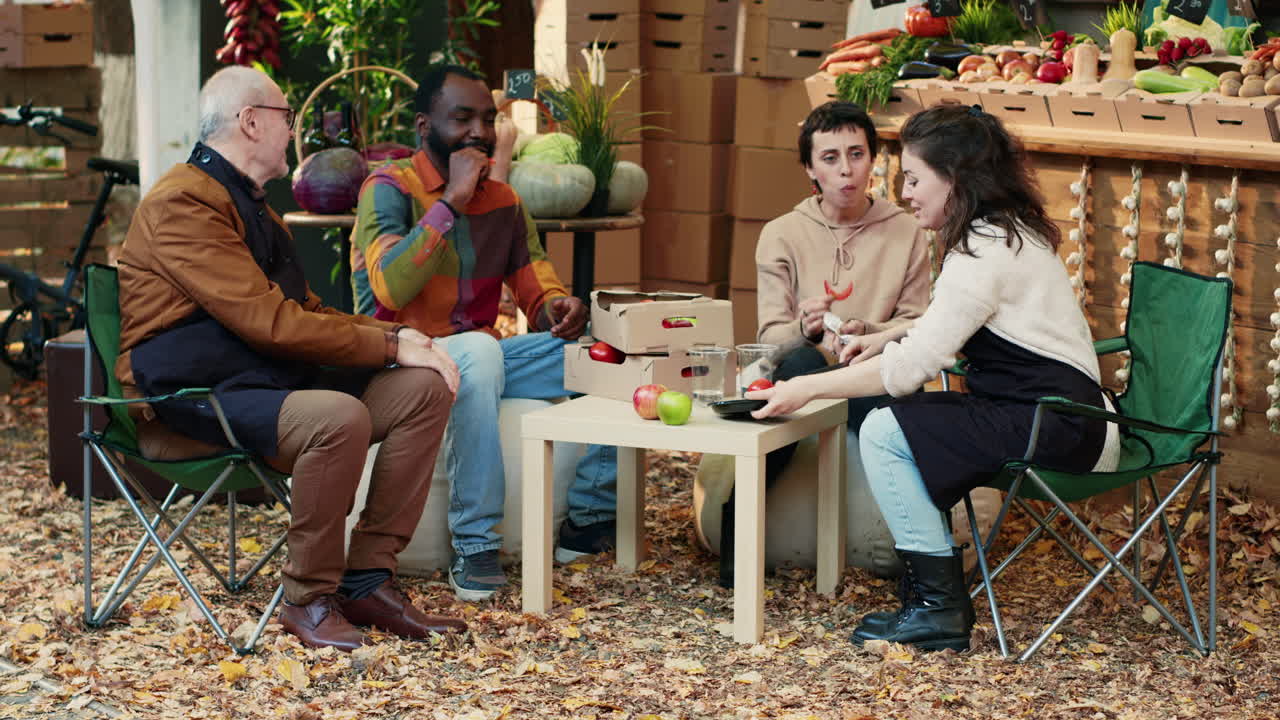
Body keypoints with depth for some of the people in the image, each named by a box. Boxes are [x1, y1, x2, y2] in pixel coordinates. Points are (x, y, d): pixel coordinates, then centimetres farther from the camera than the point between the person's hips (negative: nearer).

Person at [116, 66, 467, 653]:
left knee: (423, 389, -6)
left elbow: (306, 310, 24)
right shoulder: (181, 203, -14)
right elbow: (269, 321, -22)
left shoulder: (251, 207, 20)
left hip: (271, 381, 10)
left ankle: (367, 579, -6)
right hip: (189, 402, -10)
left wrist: (395, 335, 6)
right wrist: (390, 347, -17)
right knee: (338, 416, -36)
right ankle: (309, 598, -17)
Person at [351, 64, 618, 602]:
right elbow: (390, 290, -24)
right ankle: (474, 546, -35)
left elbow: (535, 287, 14)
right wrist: (451, 201, -23)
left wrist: (556, 306, -12)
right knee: (480, 351, -40)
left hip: (481, 357, 7)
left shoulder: (502, 200, 12)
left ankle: (589, 517, -1)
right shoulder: (390, 188, -9)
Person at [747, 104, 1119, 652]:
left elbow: (913, 366, -22)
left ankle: (939, 607, -8)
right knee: (887, 425, 9)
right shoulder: (1008, 231, 13)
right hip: (1054, 409, 10)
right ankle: (933, 591, 10)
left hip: (1056, 427, -10)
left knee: (884, 433, -13)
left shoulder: (986, 252, -19)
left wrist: (806, 389, -17)